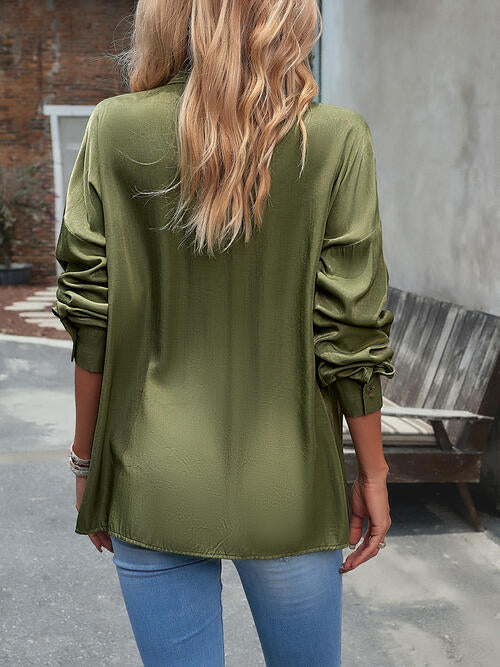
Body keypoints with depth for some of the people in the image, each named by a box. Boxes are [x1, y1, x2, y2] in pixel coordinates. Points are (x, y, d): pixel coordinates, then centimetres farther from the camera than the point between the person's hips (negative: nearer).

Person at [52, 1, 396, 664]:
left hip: (154, 484, 1)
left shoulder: (114, 129, -7)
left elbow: (91, 317, -5)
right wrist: (373, 472, 4)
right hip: (289, 485, 0)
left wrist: (88, 459, 7)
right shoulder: (338, 140, -10)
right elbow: (351, 333, -9)